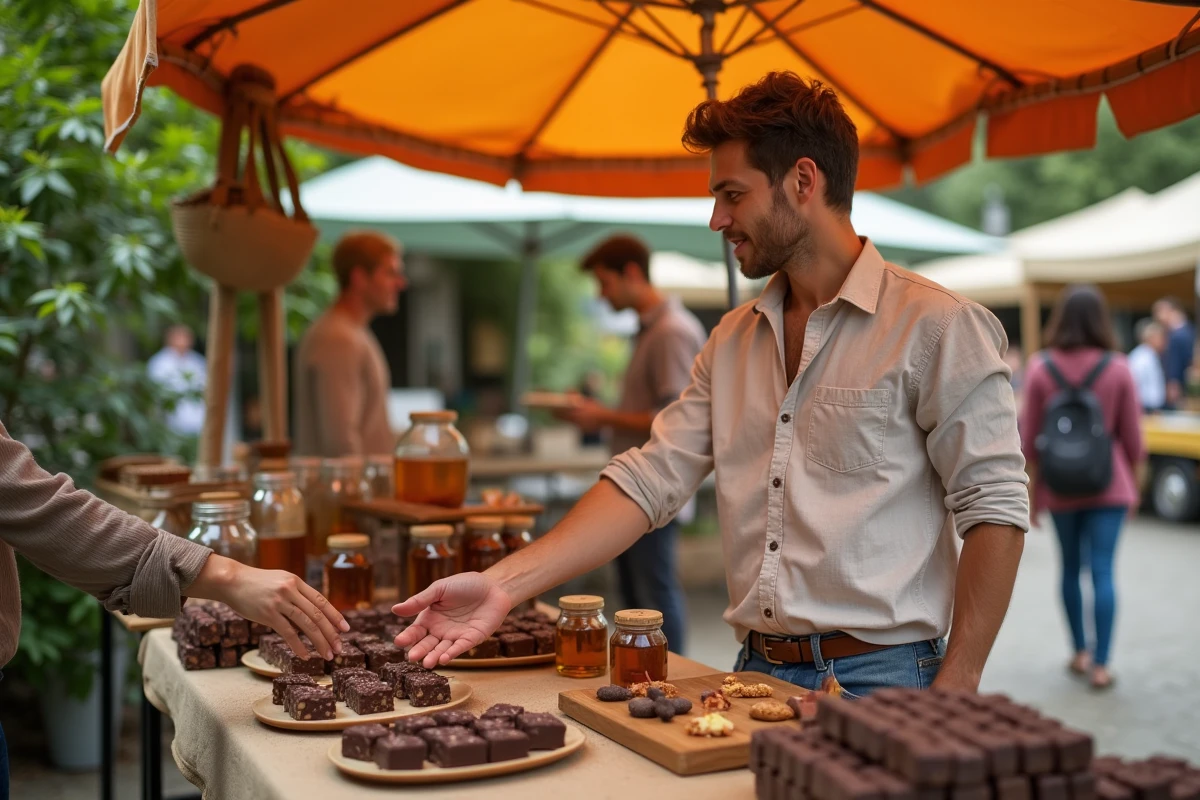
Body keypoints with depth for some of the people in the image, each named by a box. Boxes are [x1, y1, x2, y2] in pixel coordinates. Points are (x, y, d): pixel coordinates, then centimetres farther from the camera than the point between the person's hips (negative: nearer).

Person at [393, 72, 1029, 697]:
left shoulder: (934, 327, -7)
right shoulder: (732, 342, 11)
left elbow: (994, 510, -10)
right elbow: (649, 479, 4)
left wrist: (951, 699, -14)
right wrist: (505, 584, -7)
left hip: (878, 681, -5)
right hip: (757, 674, 5)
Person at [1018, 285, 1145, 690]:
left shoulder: (1040, 370, -6)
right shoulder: (1118, 369, -7)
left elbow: (1029, 439, -2)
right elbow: (1132, 436, -1)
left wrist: (1034, 489, 10)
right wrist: (1132, 482, 14)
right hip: (1108, 487, -1)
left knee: (1070, 569, 16)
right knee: (1102, 572, -1)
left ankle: (1080, 653, 25)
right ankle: (1100, 665, -2)